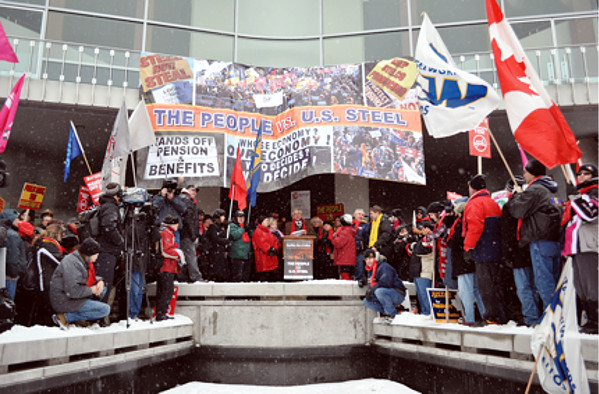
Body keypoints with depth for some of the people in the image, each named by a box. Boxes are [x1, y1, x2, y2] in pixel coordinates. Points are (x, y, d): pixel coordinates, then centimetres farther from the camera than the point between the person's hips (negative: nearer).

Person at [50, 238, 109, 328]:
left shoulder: (84, 260, 7)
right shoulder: (72, 263, -23)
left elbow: (91, 277, 21)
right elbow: (72, 291, -30)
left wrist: (100, 281, -2)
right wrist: (91, 290, -17)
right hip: (65, 301, -10)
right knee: (105, 309, -15)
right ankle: (65, 317, -14)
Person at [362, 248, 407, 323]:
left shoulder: (384, 266, -14)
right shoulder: (371, 270, 13)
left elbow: (387, 282, -27)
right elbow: (371, 285, 16)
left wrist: (372, 289, -19)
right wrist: (369, 291, -7)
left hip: (398, 294, -9)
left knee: (379, 291, -35)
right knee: (366, 301, -1)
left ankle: (393, 315, -19)